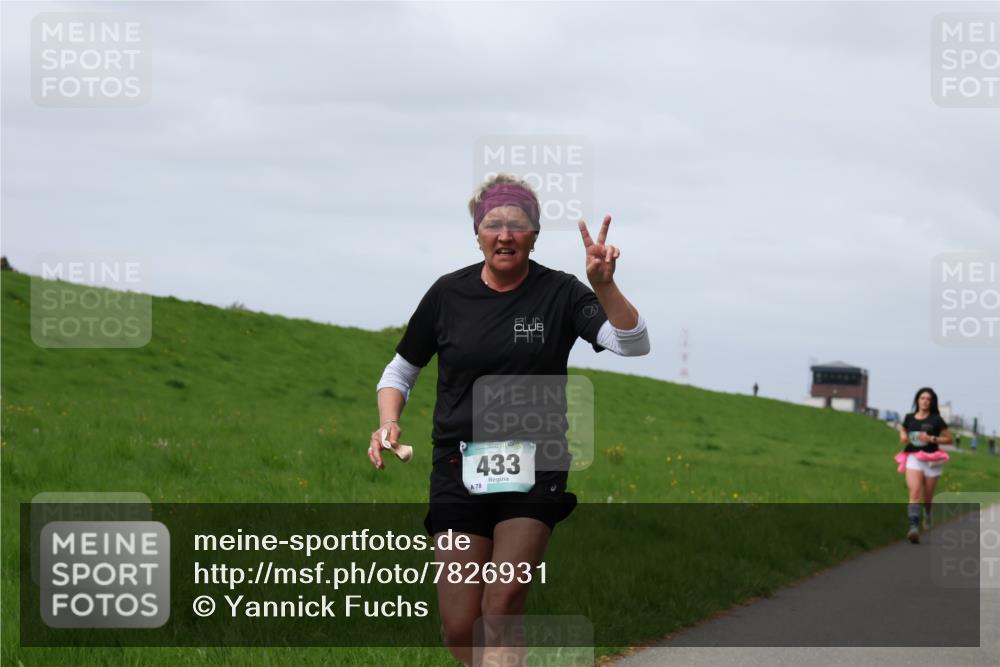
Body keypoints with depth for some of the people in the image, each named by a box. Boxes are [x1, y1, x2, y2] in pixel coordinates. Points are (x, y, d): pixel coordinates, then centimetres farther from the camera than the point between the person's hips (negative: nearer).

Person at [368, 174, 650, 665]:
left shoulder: (559, 293, -1)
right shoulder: (448, 294, 3)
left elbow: (634, 344, -15)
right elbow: (401, 371, 15)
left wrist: (604, 286, -31)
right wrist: (388, 423, -4)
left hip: (535, 468, -1)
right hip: (459, 468, 2)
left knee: (503, 603, -17)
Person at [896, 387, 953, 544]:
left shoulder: (936, 420, -2)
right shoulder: (909, 418, 5)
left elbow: (949, 439, 1)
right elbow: (903, 429, 24)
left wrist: (932, 439, -14)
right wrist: (903, 436, 1)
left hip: (931, 460, 0)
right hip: (913, 458, 0)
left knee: (927, 496, 14)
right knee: (915, 494, -19)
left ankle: (928, 514, 50)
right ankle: (914, 528, -30)